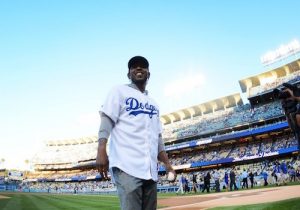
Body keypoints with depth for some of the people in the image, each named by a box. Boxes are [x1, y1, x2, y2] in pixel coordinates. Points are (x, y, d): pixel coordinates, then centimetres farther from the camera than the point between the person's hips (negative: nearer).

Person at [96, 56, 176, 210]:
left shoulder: (153, 104, 26)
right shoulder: (120, 91, 10)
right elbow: (106, 121, -3)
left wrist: (167, 163, 15)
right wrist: (101, 151, -17)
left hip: (150, 169, 6)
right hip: (127, 165, -6)